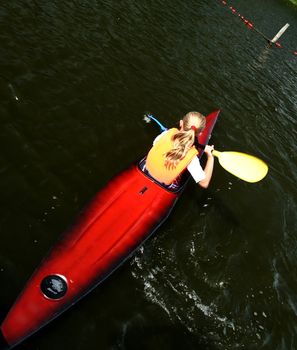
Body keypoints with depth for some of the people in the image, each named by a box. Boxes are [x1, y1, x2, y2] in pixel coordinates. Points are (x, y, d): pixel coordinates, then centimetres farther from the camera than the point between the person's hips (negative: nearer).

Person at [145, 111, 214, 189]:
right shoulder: (191, 155, -31)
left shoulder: (168, 133, -22)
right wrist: (210, 156, -18)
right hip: (165, 186, -3)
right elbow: (204, 183, -25)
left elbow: (155, 143, 1)